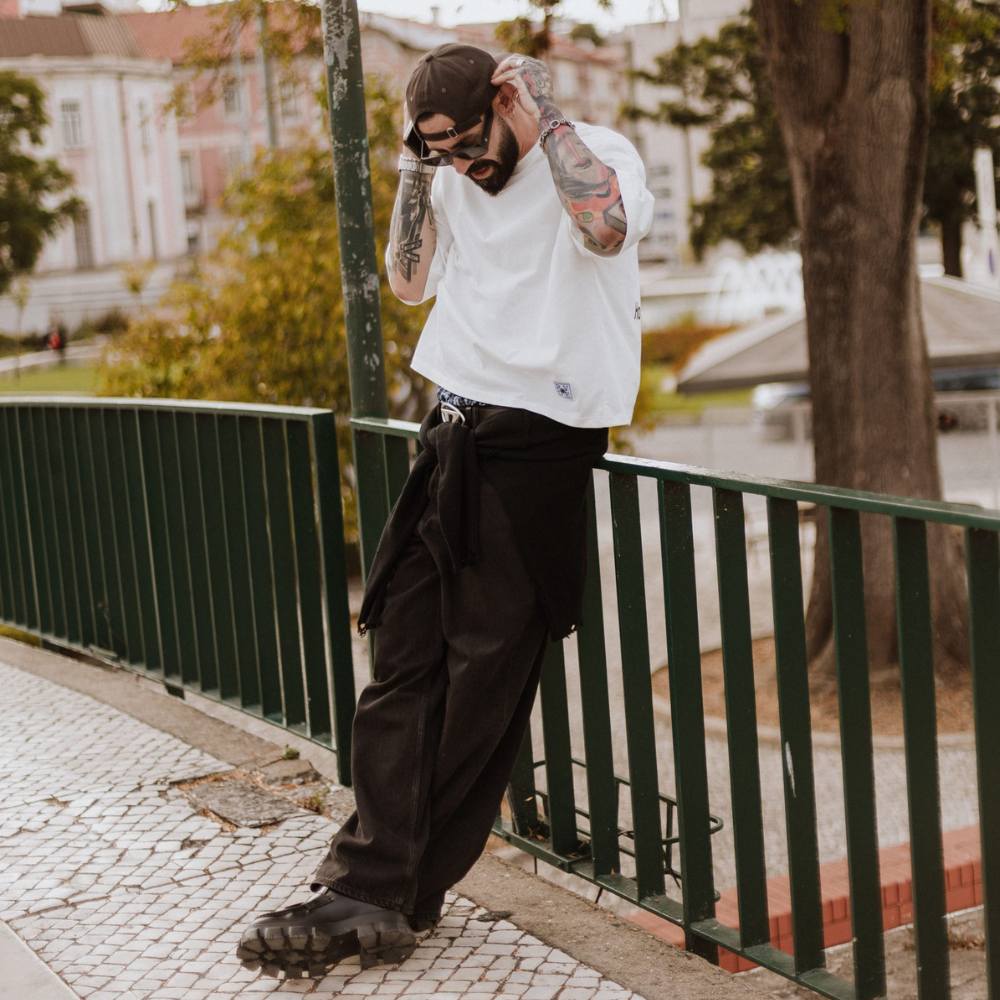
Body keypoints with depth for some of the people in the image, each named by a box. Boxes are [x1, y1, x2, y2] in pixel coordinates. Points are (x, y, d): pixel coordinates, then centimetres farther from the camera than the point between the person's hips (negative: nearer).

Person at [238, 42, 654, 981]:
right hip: (455, 435, 7)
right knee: (403, 663, 1)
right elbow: (410, 280, 22)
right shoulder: (458, 182, 16)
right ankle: (373, 891, 2)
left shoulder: (599, 153, -6)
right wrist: (417, 170, 10)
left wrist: (544, 113, -17)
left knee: (484, 674, -2)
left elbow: (606, 225, -28)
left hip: (537, 443, -7)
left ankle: (385, 894, 6)